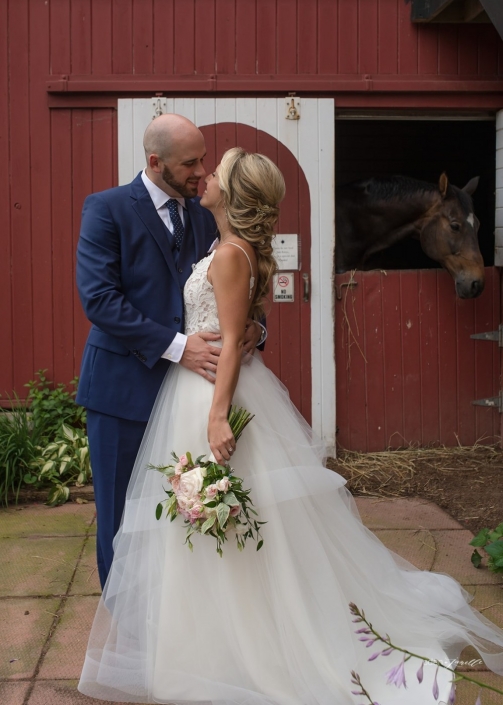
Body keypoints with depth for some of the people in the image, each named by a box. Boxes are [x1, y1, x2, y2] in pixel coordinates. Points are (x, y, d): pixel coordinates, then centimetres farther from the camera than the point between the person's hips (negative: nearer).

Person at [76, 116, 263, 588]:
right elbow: (98, 297, -17)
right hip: (126, 386, -4)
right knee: (123, 516, 7)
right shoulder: (107, 208, -7)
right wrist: (175, 346, -23)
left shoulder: (204, 216, 9)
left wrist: (253, 326, -11)